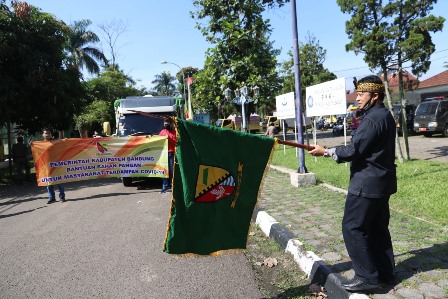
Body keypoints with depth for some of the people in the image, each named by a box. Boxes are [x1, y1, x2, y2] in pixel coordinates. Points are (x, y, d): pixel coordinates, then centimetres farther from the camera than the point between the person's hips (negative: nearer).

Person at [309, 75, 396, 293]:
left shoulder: (373, 118, -19)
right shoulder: (385, 116, 14)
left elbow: (354, 150, -21)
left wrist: (325, 152, -13)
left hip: (367, 184, -10)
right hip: (381, 182, 10)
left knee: (353, 228, -4)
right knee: (378, 228, 16)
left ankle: (367, 277, 3)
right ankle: (385, 273, 26)